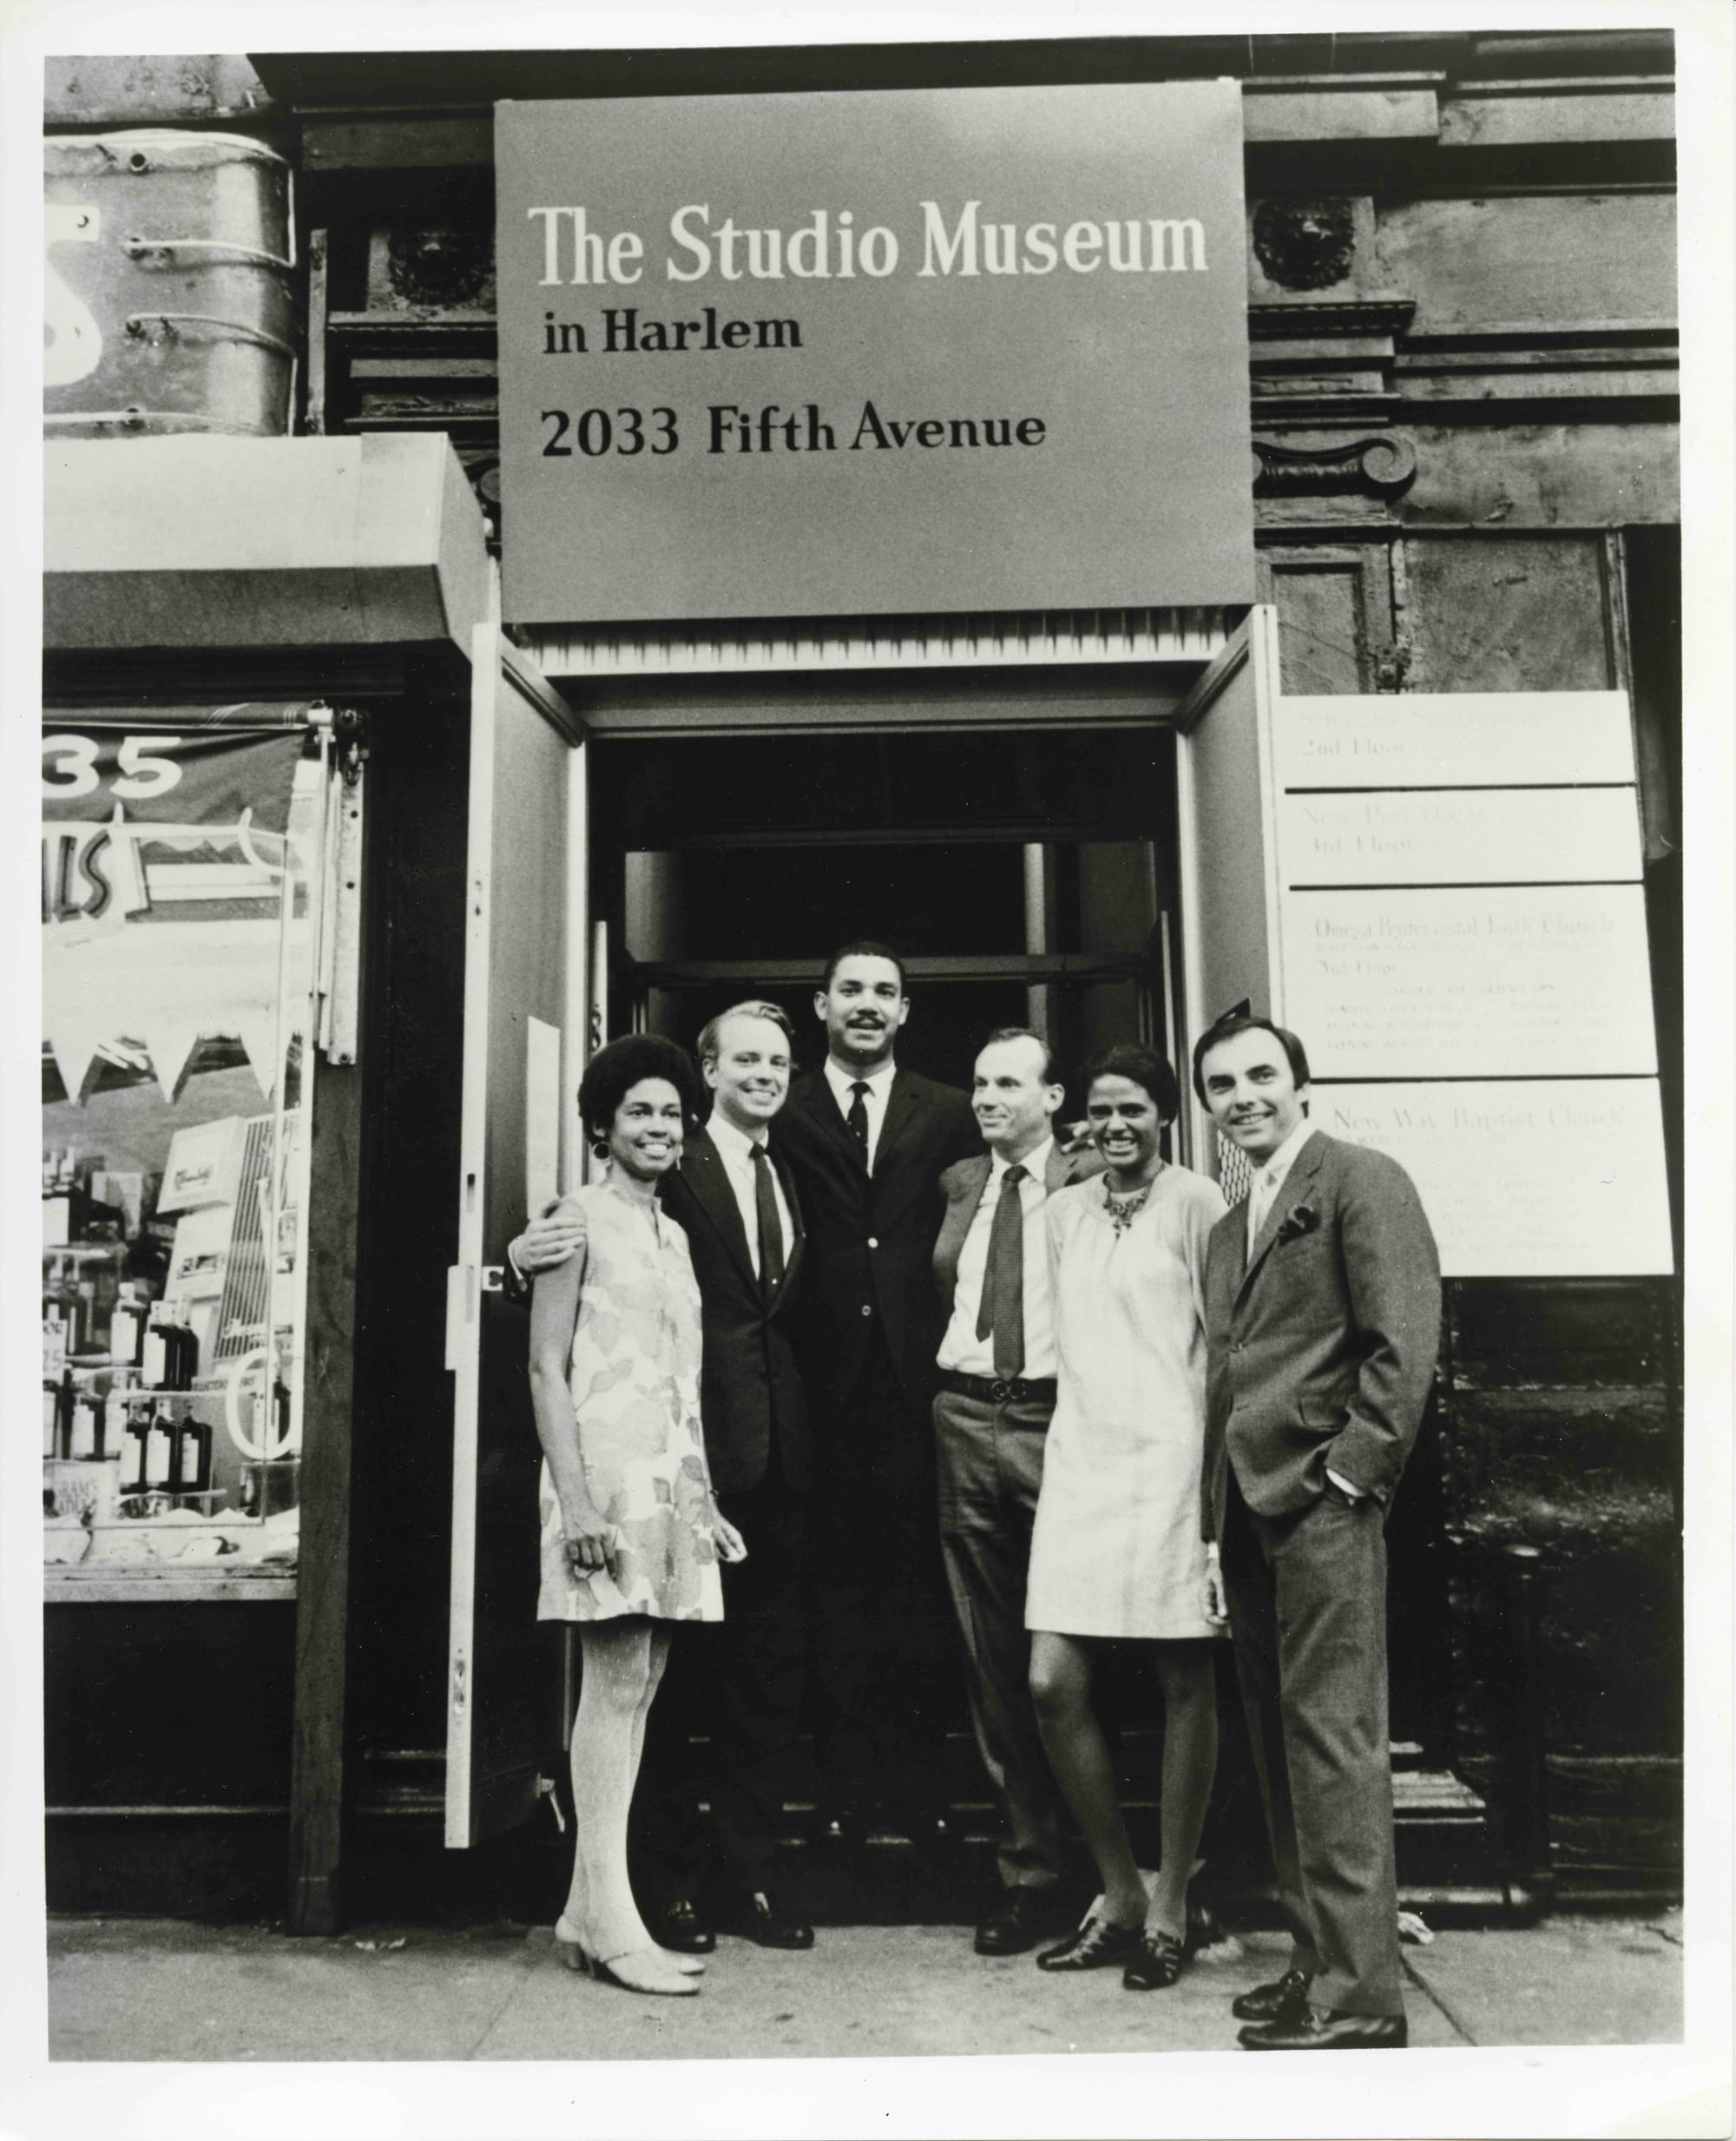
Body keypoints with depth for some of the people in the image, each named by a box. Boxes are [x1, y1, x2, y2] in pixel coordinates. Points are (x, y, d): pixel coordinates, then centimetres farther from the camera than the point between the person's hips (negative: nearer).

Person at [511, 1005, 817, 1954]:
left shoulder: (793, 1180, 15)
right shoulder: (668, 1172, -7)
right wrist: (525, 1257, -33)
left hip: (776, 1450, 7)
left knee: (770, 1667, 12)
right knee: (668, 1668, 5)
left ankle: (747, 1874, 25)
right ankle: (669, 1879, 21)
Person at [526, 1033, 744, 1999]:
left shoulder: (674, 1236, 19)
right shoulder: (580, 1218, -2)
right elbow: (546, 1366, -8)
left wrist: (707, 1498, 17)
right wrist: (573, 1498, -16)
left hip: (673, 1481, 7)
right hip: (607, 1467, -7)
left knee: (637, 1686, 6)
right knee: (618, 1680, -9)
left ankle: (588, 1912, 13)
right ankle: (610, 1921, -3)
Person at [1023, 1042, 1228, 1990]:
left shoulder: (1194, 1202, -2)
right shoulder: (1066, 1209, 14)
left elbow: (1224, 1336, -3)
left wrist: (1217, 1465, -6)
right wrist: (1077, 1426, 13)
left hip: (1167, 1460, -5)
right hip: (1078, 1458, 5)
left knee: (1185, 1688, 5)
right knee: (1052, 1685, 2)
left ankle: (1168, 1911, 19)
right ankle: (1120, 1894, 21)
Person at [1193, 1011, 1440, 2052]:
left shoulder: (1362, 1180, -2)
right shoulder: (1231, 1227, 21)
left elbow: (1406, 1342, -11)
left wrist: (1348, 1471, -14)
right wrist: (1217, 1529, 16)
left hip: (1323, 1506, -8)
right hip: (1251, 1511, 8)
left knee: (1332, 1738, -6)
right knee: (1282, 1741, 10)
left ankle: (1358, 1992, 2)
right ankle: (1319, 1958, 20)